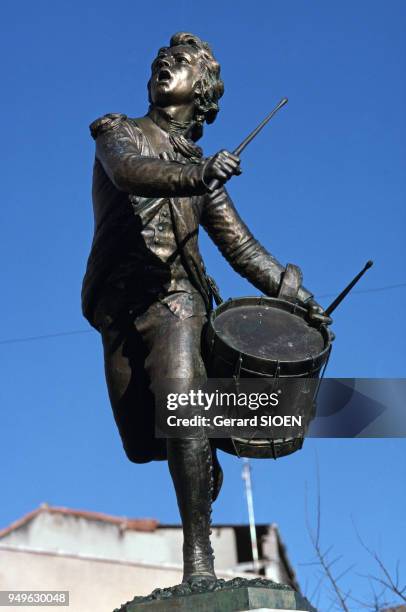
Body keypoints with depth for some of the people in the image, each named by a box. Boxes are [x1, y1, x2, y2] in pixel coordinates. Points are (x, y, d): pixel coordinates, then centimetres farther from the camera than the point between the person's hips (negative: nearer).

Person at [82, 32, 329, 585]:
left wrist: (296, 294, 7)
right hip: (120, 304, 0)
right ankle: (202, 451, 33)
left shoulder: (200, 166, 22)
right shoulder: (117, 131, 14)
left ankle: (198, 555, -21)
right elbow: (127, 171, -11)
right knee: (141, 443, 0)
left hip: (175, 296, 0)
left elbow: (241, 246, 20)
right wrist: (199, 175, -30)